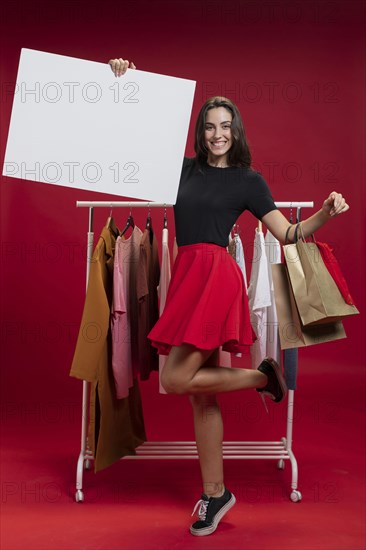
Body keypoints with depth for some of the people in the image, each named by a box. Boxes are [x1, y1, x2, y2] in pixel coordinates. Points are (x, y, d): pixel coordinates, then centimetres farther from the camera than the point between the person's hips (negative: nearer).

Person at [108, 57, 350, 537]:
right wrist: (122, 85, 16)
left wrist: (325, 214, -13)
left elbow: (288, 234, 3)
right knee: (202, 395, 8)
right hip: (188, 273, 5)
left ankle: (263, 376, 10)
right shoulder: (185, 169, 16)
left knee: (176, 380, -12)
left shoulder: (248, 180, 6)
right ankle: (216, 493, 20)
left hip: (215, 274, -5)